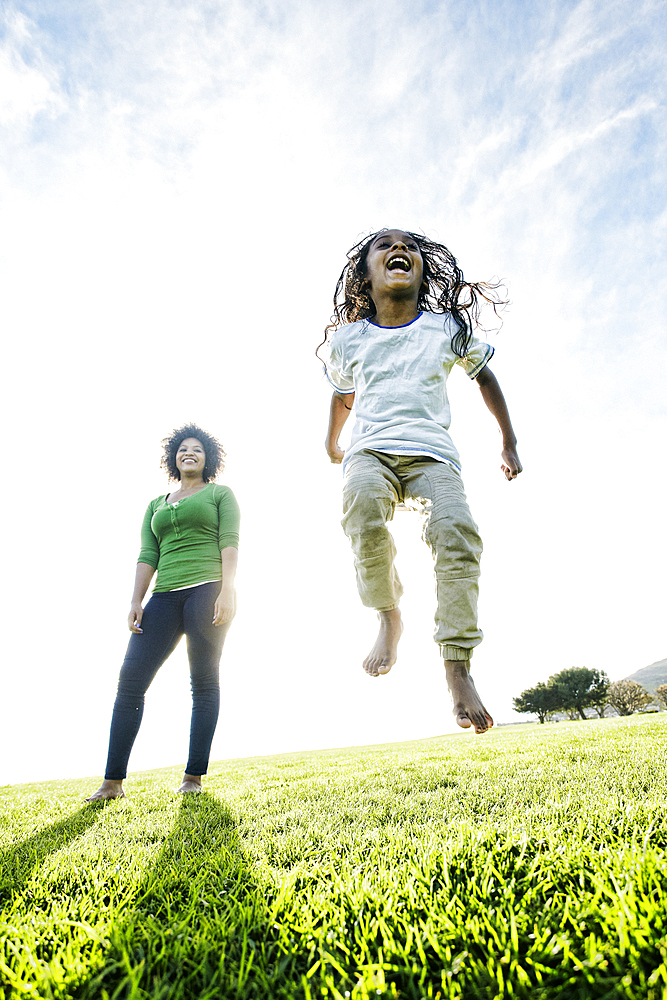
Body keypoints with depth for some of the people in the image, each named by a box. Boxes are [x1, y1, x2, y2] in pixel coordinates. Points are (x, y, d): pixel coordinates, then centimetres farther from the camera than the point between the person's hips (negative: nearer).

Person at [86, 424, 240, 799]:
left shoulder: (221, 494, 12)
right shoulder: (157, 504, 25)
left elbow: (230, 542, -2)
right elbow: (148, 555, 15)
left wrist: (228, 590, -15)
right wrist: (136, 600, 3)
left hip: (208, 589, -4)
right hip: (166, 596, 5)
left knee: (204, 682, -3)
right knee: (131, 678, -5)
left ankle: (194, 777, 5)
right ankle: (113, 781, 2)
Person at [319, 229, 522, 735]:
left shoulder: (450, 329, 9)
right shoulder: (346, 340, 11)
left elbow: (484, 374, 23)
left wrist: (509, 443, 22)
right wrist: (332, 441, 41)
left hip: (433, 455, 1)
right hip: (371, 451, 0)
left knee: (457, 533, -29)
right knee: (363, 509, -36)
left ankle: (459, 667, -19)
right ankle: (389, 616, -12)